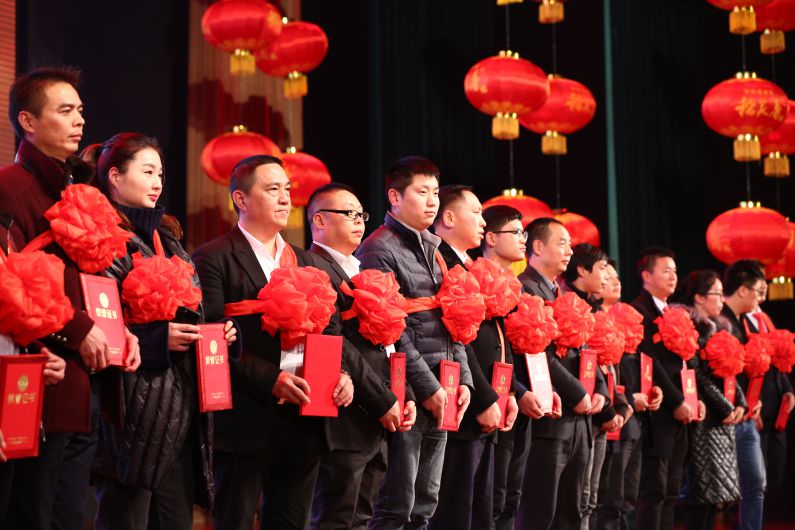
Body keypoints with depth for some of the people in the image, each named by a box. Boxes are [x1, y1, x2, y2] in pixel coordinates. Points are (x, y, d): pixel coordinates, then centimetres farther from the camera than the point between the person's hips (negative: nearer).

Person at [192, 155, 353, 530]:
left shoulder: (302, 261, 17)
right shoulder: (214, 259, -5)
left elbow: (329, 327, 14)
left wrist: (341, 373, -4)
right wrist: (271, 379, -21)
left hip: (304, 418, 6)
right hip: (247, 419, -6)